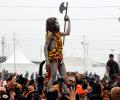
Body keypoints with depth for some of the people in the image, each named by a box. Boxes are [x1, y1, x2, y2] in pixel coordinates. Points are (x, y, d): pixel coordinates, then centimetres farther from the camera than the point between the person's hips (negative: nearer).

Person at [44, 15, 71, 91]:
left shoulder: (58, 33, 16)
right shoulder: (50, 34, -7)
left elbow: (67, 33, 29)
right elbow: (45, 47, -12)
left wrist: (69, 21, 30)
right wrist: (47, 61, -19)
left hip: (60, 58, 8)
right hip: (53, 59, -8)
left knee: (65, 78, 2)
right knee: (53, 78, -11)